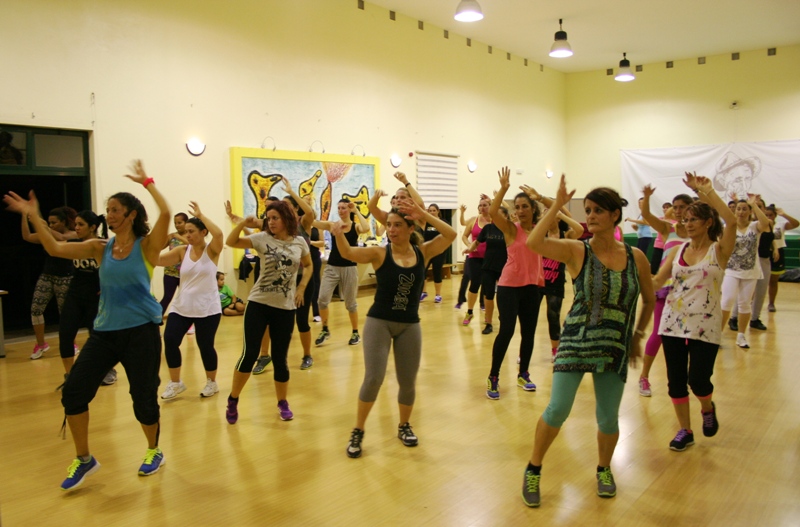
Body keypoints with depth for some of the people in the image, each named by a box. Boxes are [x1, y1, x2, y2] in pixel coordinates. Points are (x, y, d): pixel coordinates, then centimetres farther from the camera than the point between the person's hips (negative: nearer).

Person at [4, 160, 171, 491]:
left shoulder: (146, 246, -6)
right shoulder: (100, 248, 7)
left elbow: (165, 213, -23)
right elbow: (55, 249, 0)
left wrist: (146, 183, -17)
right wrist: (33, 216, -5)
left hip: (141, 331, -5)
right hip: (104, 331, 5)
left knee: (143, 397, 1)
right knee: (73, 391, 0)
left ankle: (154, 452, 28)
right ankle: (84, 459, 19)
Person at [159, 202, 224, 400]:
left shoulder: (212, 250, -7)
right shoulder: (182, 251, 3)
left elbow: (218, 233, -28)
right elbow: (156, 260, -5)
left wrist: (200, 215, -21)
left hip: (207, 309, -4)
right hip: (181, 307, 4)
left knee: (205, 346, 2)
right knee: (170, 340, -6)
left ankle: (212, 383, 26)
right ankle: (175, 383, 14)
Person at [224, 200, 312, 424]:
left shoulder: (299, 242, 1)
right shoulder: (262, 238, -4)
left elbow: (308, 265, 16)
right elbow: (231, 242, -11)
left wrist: (301, 288, 3)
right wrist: (243, 223, -24)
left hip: (285, 308, 1)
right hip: (258, 304, -1)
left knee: (280, 358, 7)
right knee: (250, 353, -2)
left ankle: (283, 403, 27)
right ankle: (233, 400, 18)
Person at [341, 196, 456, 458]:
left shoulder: (423, 252, -2)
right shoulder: (379, 253, -8)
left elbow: (451, 235, -13)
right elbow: (349, 253, -24)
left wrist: (423, 214, -22)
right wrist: (339, 236, -45)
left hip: (410, 325, 3)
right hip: (379, 321, -2)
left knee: (408, 381, 11)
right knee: (373, 377, -9)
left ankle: (404, 426, 36)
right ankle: (358, 431, 12)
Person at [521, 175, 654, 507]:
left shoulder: (636, 258, -1)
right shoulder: (576, 251, -8)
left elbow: (649, 300, 14)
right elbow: (533, 243, -27)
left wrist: (638, 336, 13)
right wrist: (557, 206, -22)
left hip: (615, 348, 2)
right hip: (575, 342, -2)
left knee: (608, 419, 9)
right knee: (557, 410, -7)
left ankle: (604, 469, 39)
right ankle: (533, 471, 15)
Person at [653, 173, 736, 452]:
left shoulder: (719, 250, -4)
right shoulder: (678, 249, 7)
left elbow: (731, 221, -24)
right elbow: (656, 281, 1)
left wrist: (706, 191, -24)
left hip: (704, 326, -4)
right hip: (673, 323, 4)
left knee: (698, 380, -5)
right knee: (676, 380, 5)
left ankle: (708, 408, 31)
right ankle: (685, 431, 23)